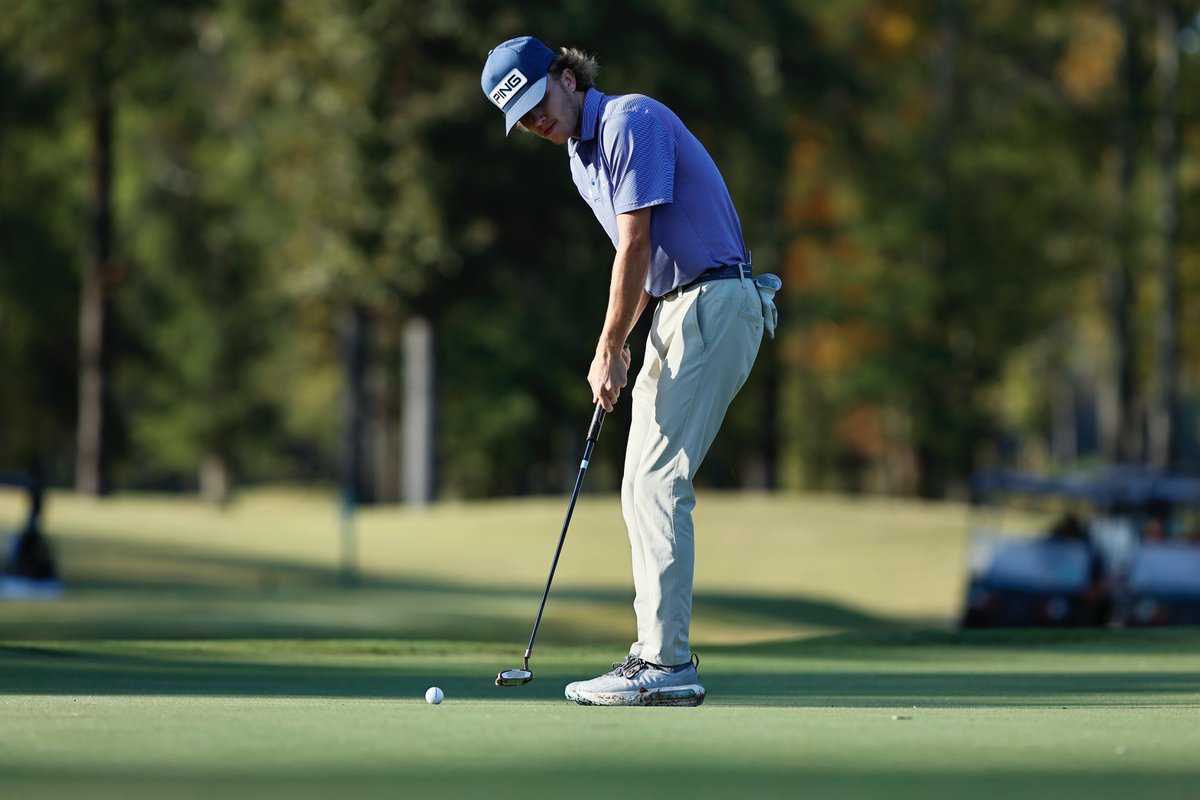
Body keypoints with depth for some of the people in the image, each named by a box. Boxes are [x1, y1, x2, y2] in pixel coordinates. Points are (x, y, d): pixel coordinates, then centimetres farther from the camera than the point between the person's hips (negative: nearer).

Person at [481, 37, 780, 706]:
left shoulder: (631, 121, -14)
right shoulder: (582, 158, 17)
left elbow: (637, 245, -16)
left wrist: (610, 349, -11)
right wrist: (618, 349, 9)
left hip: (715, 302, -10)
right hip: (677, 310, 10)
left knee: (659, 483, -13)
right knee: (642, 489, 10)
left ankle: (668, 667, -15)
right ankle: (659, 652, 13)